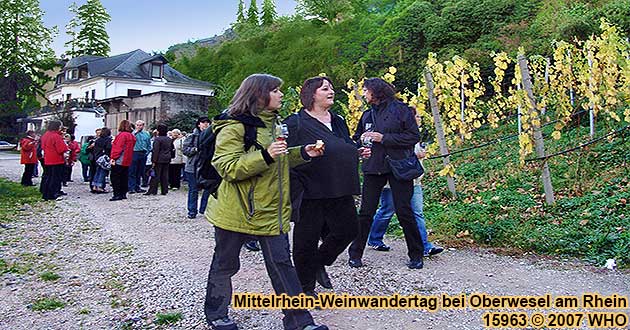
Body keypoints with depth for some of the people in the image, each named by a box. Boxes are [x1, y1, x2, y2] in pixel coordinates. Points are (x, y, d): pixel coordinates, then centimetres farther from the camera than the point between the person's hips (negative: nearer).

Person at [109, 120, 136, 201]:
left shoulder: (122, 135, -15)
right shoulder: (131, 136, 13)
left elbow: (118, 147, -19)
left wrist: (113, 157, -17)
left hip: (119, 161, -9)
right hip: (127, 161, 9)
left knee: (115, 177, -4)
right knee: (124, 177, 13)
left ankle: (117, 195, -7)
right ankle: (123, 194, 16)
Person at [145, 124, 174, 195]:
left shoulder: (157, 139, -13)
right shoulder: (169, 139, 10)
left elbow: (156, 151, -16)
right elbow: (172, 149, 17)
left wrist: (154, 161, -14)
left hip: (159, 160, -7)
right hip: (167, 160, 7)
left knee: (156, 175, -2)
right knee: (165, 175, 9)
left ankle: (152, 190, -1)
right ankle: (164, 191, 11)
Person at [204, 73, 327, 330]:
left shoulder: (273, 123, 13)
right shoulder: (234, 126, -13)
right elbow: (227, 168, -20)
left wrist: (302, 153, 7)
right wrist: (265, 156, -30)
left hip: (271, 210, 6)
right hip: (237, 210, -6)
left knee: (281, 263, 4)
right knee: (225, 264, 11)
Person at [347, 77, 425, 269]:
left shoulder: (401, 109, -2)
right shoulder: (367, 115, 15)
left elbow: (414, 137, -8)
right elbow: (357, 138, 26)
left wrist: (384, 138, -13)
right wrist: (362, 140, 2)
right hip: (373, 167, 4)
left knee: (404, 212, -2)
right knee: (366, 212, 2)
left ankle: (416, 255, 13)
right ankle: (355, 254, 12)